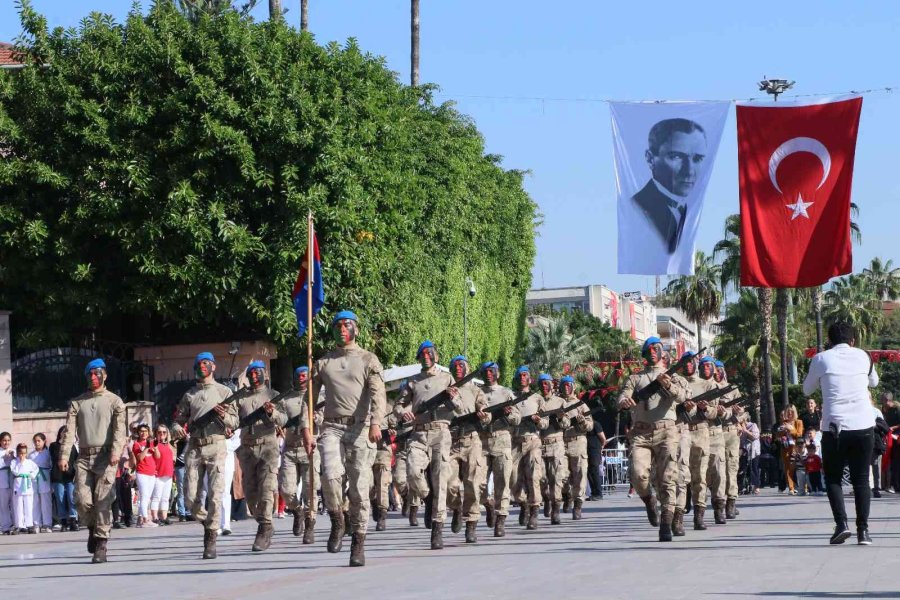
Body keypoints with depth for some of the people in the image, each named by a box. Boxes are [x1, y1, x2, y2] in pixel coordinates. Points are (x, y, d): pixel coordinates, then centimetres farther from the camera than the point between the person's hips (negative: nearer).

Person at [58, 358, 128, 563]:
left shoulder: (114, 401, 7)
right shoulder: (77, 403, 15)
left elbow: (120, 429, -4)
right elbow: (69, 430, 5)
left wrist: (116, 452, -20)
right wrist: (64, 455, -8)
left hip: (105, 456, -3)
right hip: (84, 456, 3)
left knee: (103, 501, -9)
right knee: (82, 500, -6)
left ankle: (101, 545, -6)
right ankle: (92, 528, 22)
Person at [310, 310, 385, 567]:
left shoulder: (368, 360, 8)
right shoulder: (323, 362, 17)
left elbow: (377, 393, -6)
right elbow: (310, 396, 18)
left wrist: (376, 423, -22)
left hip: (360, 429, -1)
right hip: (332, 428, 2)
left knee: (359, 488, -3)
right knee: (331, 475, -23)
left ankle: (359, 543, 5)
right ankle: (337, 522, -1)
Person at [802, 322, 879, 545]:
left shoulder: (821, 359, 2)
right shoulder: (862, 356, 8)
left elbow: (807, 389, 16)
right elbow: (874, 382, 28)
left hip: (834, 426, -2)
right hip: (864, 426, 2)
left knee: (833, 478, 10)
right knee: (861, 479, 8)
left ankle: (841, 523, -8)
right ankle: (863, 529, 1)